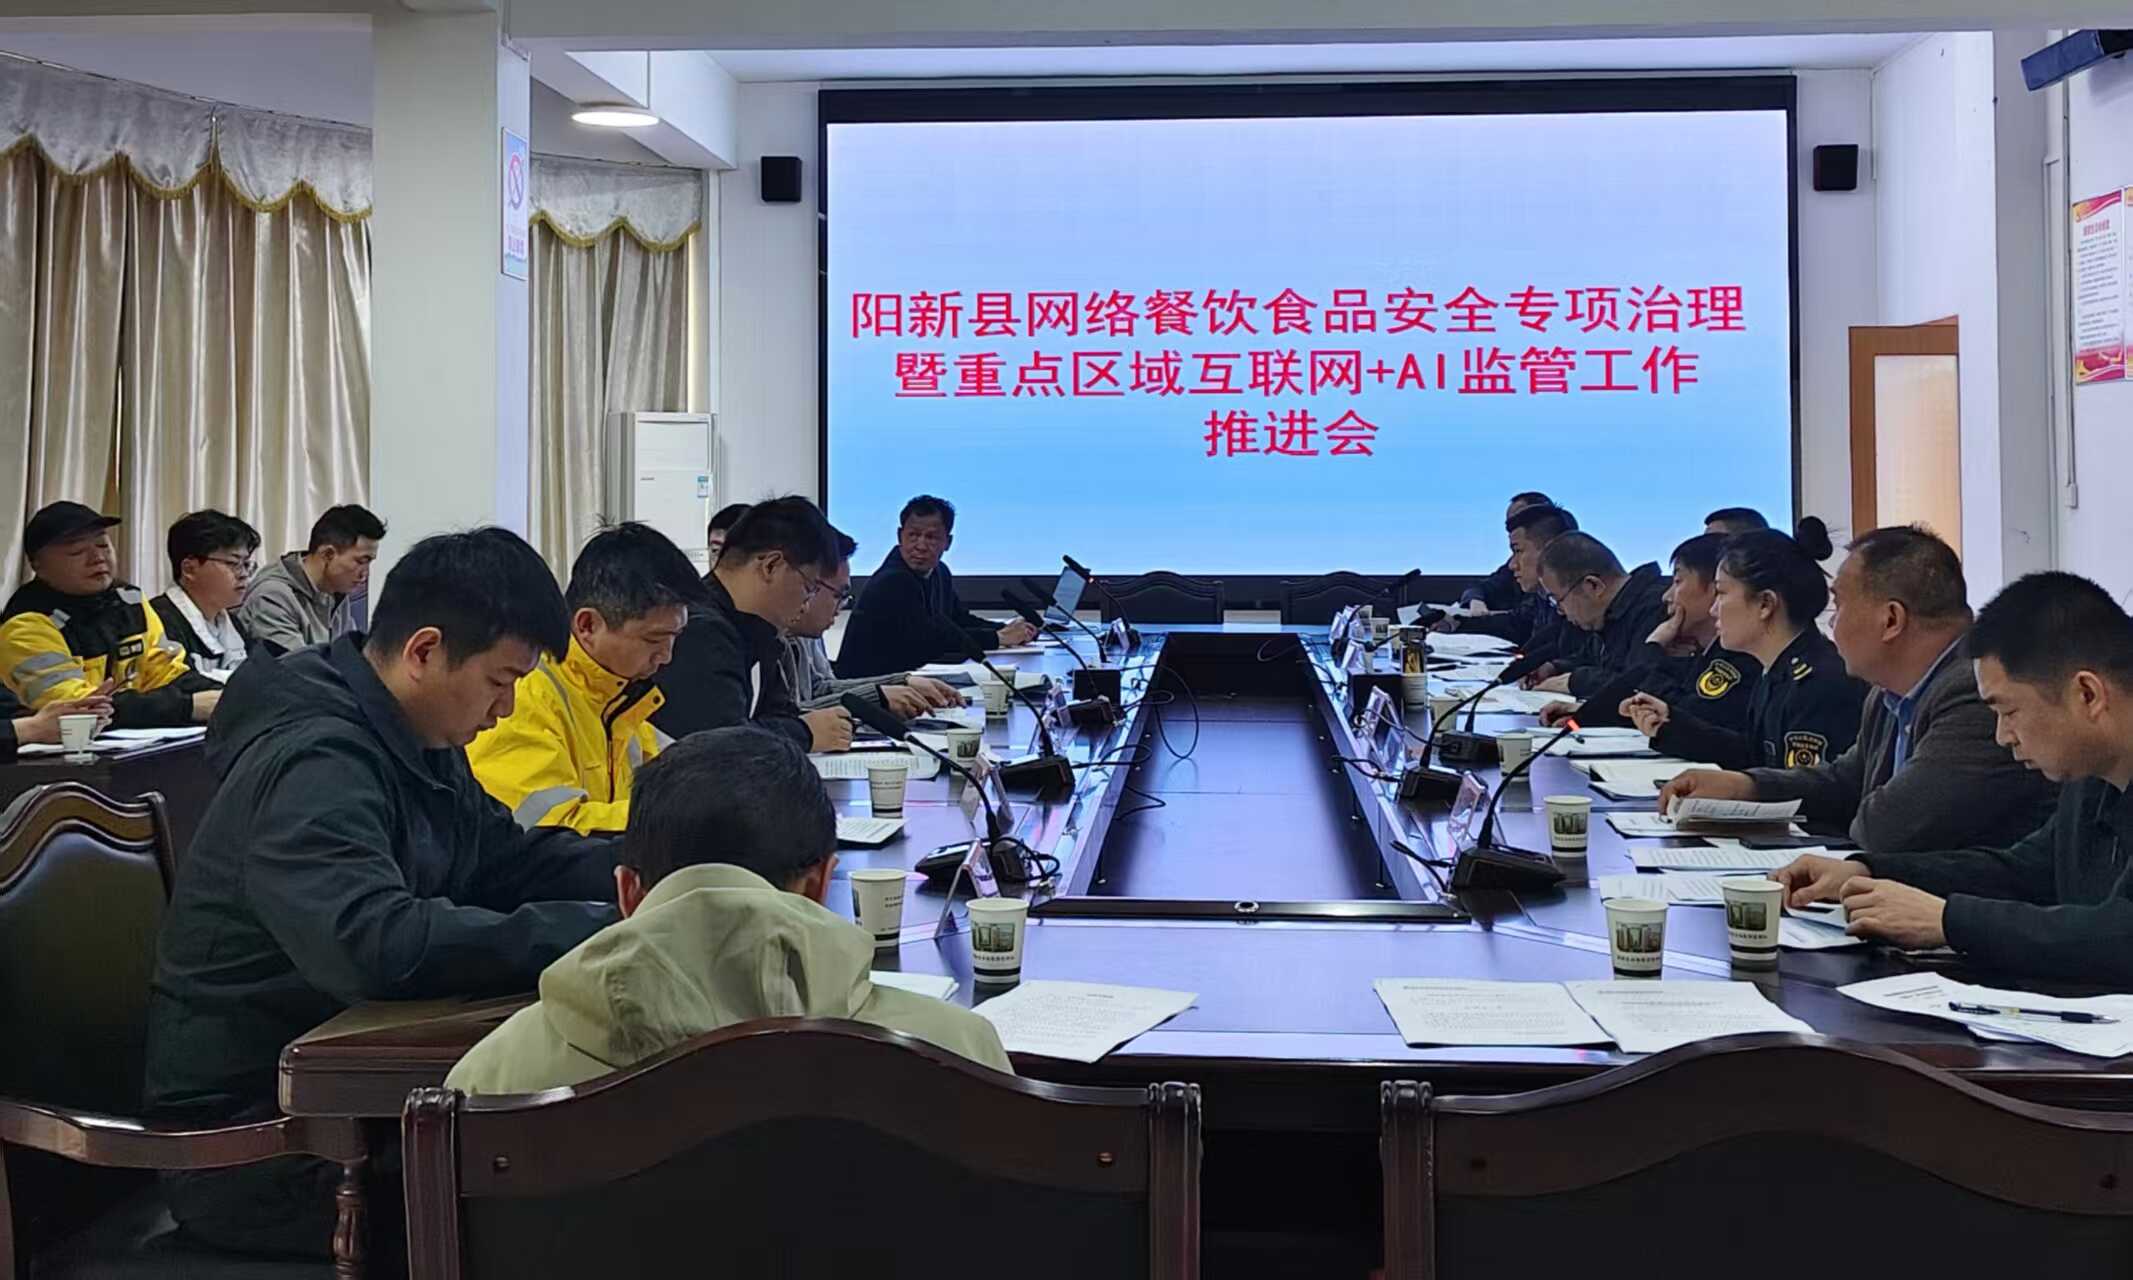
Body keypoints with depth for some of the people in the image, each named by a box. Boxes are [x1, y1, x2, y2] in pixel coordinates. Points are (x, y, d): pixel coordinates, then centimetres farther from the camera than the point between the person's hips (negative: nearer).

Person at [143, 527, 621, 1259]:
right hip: (255, 1148, -9)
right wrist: (595, 929, -37)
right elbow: (378, 945, -40)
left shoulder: (420, 745, 5)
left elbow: (510, 860, 13)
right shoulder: (316, 765, -25)